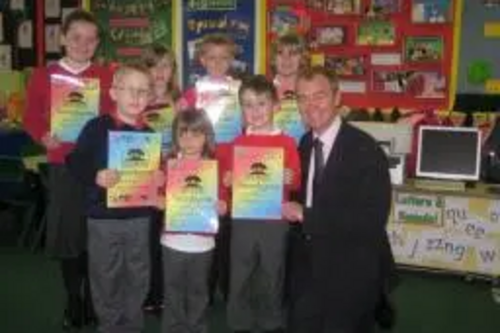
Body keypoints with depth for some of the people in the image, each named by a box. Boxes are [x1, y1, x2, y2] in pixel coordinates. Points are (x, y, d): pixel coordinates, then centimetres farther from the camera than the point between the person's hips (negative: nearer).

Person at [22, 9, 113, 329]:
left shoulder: (107, 77, 2)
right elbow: (32, 118, 6)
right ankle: (73, 303, 25)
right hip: (62, 167, 1)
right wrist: (44, 137, -12)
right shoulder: (43, 76, 3)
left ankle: (94, 301, 24)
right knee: (65, 234, 7)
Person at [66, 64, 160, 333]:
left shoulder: (149, 134, 4)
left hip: (139, 216, 4)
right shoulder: (97, 127, -7)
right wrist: (95, 177, -26)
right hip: (103, 217, -3)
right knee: (106, 277, 8)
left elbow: (157, 170, 11)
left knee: (138, 277, 14)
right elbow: (75, 163, -10)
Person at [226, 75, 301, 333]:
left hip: (275, 219, -1)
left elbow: (297, 179, -2)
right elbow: (228, 178, 9)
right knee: (240, 276, 8)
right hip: (243, 218, 2)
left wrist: (290, 178, -23)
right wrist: (227, 181, -12)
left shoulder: (287, 142, -2)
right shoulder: (237, 143, 5)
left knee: (272, 275, 10)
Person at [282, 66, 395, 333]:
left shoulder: (365, 149, -21)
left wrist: (306, 215, -25)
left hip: (351, 274, -7)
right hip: (309, 267, 7)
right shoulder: (306, 143, 2)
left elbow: (372, 219, -29)